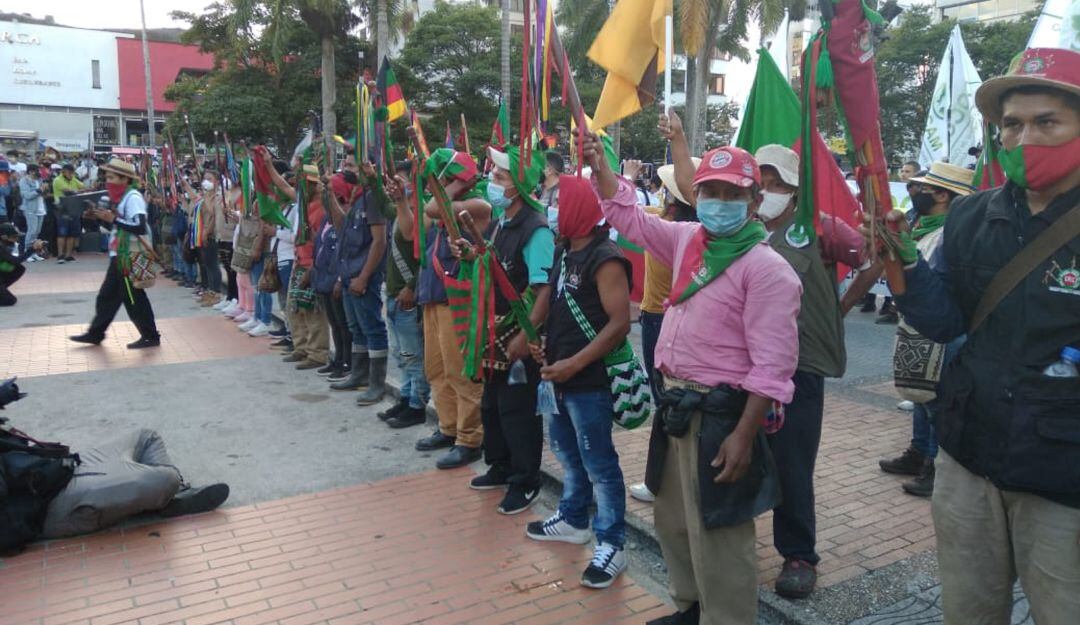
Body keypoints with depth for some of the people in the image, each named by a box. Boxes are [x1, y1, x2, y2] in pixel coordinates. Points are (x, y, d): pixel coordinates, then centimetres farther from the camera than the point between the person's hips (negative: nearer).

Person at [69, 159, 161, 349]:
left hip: (129, 257, -10)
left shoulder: (133, 197, -17)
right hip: (119, 256, 10)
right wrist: (100, 217, 6)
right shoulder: (121, 197, 13)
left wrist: (113, 219, -26)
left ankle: (151, 336, 7)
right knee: (107, 295, 17)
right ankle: (95, 333, 28)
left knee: (133, 298, -3)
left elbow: (140, 227, -27)